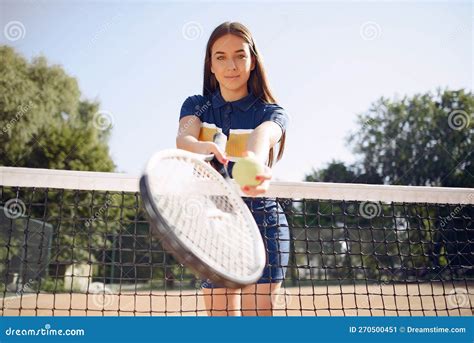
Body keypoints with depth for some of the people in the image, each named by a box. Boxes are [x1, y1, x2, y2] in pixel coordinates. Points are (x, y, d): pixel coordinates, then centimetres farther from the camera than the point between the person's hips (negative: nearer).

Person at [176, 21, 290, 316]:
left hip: (263, 224, -2)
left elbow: (262, 136, -28)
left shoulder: (272, 113, -2)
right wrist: (203, 149, -44)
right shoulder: (197, 106, 5)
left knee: (258, 312, -5)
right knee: (220, 314, 2)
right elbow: (183, 139, -19)